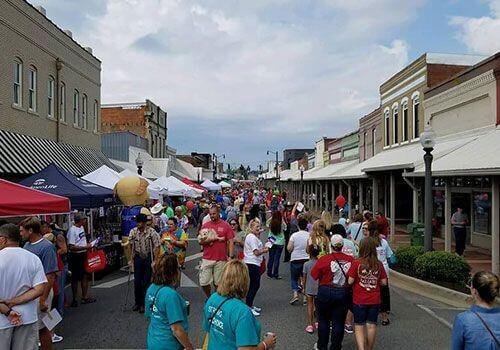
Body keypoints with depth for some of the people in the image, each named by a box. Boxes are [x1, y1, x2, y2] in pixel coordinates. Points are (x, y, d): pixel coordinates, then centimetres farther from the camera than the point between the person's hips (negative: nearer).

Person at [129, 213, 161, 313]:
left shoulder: (151, 232, -15)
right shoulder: (133, 231, -4)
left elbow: (156, 247, -12)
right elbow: (130, 245, 3)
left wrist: (155, 261, -15)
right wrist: (131, 259, 2)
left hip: (148, 258, -3)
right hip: (138, 257, 3)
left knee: (146, 282, 3)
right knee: (137, 281, 6)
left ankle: (144, 303, 14)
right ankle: (137, 302, 22)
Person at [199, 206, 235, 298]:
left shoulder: (225, 225, -1)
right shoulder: (205, 225, 4)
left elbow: (231, 242, -2)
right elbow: (201, 242, -4)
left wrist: (231, 256, -11)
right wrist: (215, 238, -14)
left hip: (221, 259, -1)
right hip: (207, 259, 2)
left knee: (218, 283, 7)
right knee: (204, 282, 3)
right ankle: (209, 297, 28)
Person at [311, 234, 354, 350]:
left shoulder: (324, 259, -15)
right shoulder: (350, 259, -9)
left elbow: (314, 275, -10)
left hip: (326, 293, -1)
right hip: (344, 294, 1)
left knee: (323, 320, 16)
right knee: (338, 322, 12)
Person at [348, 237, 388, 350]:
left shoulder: (356, 263, -14)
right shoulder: (379, 264, -5)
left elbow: (350, 281, -13)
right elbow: (384, 282, 0)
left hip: (359, 300, -2)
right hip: (375, 300, 3)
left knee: (359, 326, 6)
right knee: (371, 325, 14)